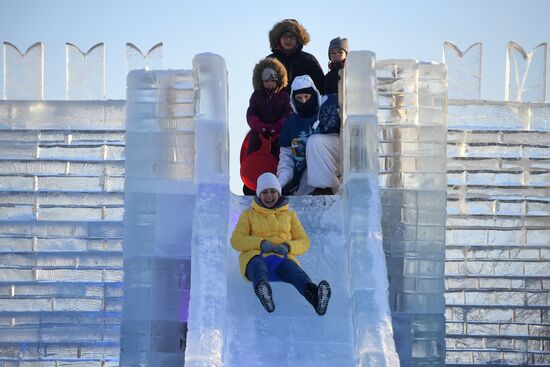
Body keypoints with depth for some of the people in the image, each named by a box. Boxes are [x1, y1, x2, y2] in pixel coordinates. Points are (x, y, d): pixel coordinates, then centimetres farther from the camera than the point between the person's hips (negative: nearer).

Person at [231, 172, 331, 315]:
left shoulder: (290, 215, 28)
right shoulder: (248, 215, 23)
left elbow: (304, 242, 19)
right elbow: (236, 241, 9)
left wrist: (287, 247, -6)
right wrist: (262, 243, -10)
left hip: (282, 258, 1)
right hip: (255, 256, -1)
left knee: (295, 272, -37)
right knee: (258, 267, -42)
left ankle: (315, 295, -70)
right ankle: (262, 289, -78)